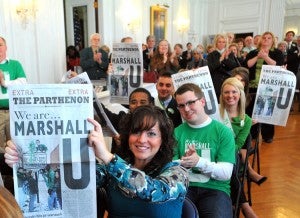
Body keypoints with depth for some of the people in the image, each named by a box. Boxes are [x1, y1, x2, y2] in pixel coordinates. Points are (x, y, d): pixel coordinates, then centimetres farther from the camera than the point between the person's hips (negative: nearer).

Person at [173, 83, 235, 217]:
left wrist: (199, 162, -24)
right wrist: (182, 163, -19)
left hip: (215, 188, 0)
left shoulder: (223, 131, 0)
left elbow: (226, 173, -7)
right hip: (184, 187, 1)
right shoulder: (177, 132, 7)